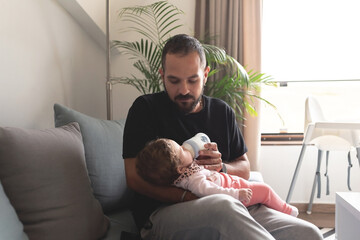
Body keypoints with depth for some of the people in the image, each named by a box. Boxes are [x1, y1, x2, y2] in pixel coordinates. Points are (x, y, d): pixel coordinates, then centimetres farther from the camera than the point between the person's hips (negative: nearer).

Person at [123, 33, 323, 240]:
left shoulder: (222, 111, 18)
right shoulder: (146, 108, 4)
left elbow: (244, 169, 21)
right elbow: (135, 177, -5)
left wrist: (221, 167, -4)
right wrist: (188, 197, -19)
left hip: (229, 208, 4)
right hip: (163, 213, -3)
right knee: (224, 205, -38)